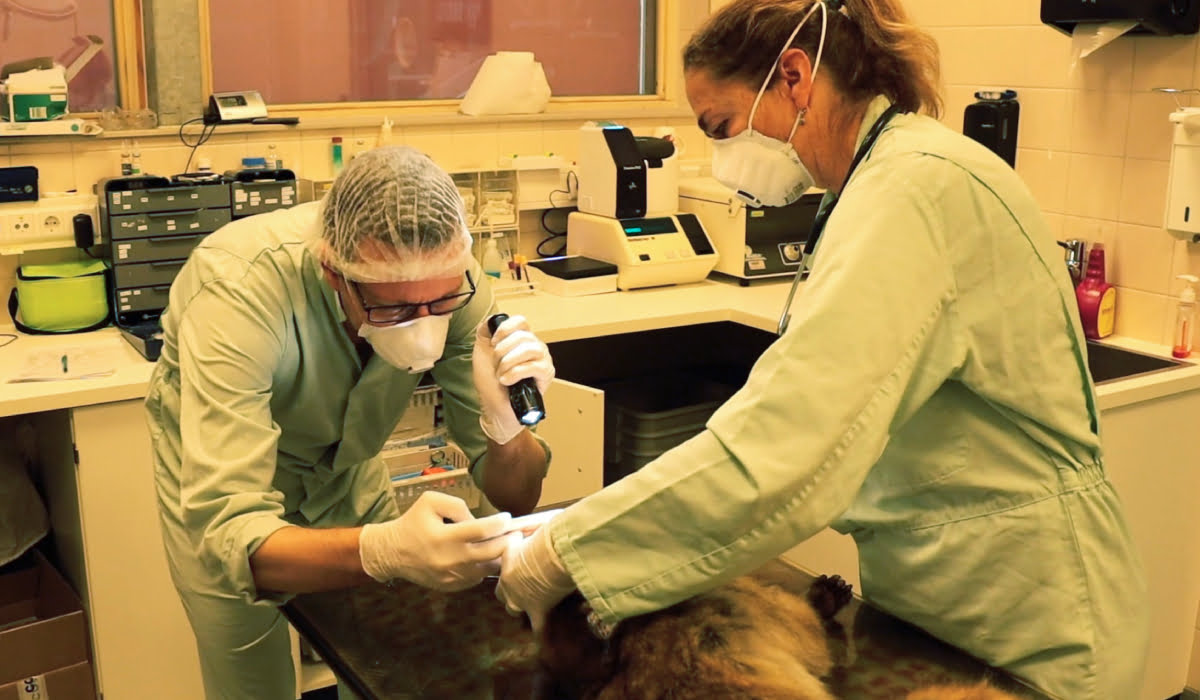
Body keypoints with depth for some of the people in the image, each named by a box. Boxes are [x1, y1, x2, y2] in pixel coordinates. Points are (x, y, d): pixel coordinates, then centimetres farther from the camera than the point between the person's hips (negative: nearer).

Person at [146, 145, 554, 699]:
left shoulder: (450, 281, -27)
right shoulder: (238, 293, -39)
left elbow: (515, 499, -20)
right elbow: (227, 535, -44)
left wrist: (504, 421, -42)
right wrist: (386, 550, -61)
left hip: (348, 462, 3)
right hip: (221, 475, -3)